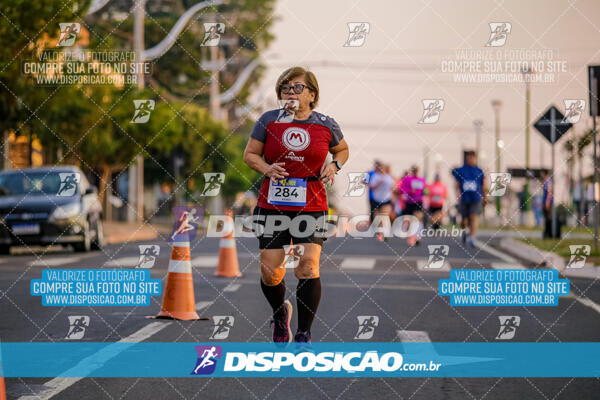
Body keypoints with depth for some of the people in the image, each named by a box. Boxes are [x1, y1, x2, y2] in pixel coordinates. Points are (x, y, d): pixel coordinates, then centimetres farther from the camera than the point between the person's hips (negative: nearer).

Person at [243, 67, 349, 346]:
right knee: (270, 274, -1)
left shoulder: (326, 125, 2)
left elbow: (342, 149, 20)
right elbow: (250, 154, 8)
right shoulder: (269, 121, 0)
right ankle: (280, 313, 33)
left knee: (308, 267, -14)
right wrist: (267, 169, -12)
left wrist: (334, 166, 0)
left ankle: (304, 334, -3)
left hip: (312, 206, 0)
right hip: (272, 205, 1)